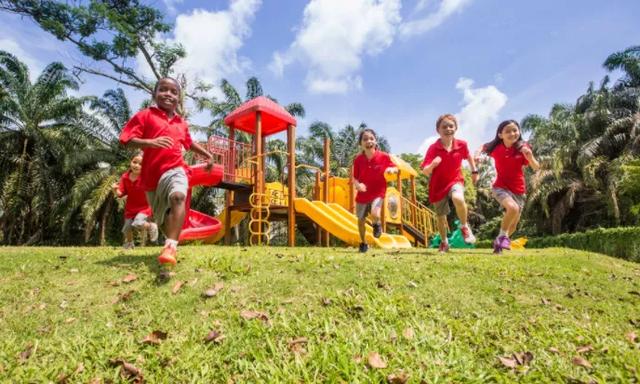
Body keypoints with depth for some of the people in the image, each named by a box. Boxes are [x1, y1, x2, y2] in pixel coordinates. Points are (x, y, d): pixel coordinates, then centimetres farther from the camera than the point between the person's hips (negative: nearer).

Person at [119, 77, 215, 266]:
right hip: (152, 174, -1)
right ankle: (171, 242, 42)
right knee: (162, 216, 14)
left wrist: (208, 154, 27)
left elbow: (189, 143, 35)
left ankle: (171, 247, -42)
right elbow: (127, 140, -8)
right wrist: (151, 142, -24)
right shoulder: (145, 115, 2)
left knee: (178, 196, -33)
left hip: (175, 169, 1)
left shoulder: (181, 123, 17)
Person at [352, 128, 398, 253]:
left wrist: (392, 169, -21)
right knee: (361, 220, 11)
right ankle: (363, 243, 35)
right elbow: (355, 178, -2)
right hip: (362, 194, 2)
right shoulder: (358, 159, -8)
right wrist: (357, 185, -24)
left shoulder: (384, 156, -10)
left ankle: (376, 224, 12)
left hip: (378, 192, -2)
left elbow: (394, 168, 3)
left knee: (375, 214, -27)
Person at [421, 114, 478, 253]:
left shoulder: (462, 144, -8)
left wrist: (474, 171, 20)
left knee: (458, 199, -35)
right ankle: (444, 242, 39)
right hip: (438, 185, 0)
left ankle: (464, 226, -8)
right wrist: (432, 165, -39)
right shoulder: (433, 148, -17)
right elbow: (425, 172, -20)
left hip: (455, 181, 0)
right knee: (441, 217, 13)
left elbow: (468, 156, 17)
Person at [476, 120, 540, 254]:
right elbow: (484, 147, 13)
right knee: (513, 208, -33)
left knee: (513, 225, 12)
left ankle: (499, 242, 38)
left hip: (518, 190, 3)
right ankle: (502, 235, -11)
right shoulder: (495, 147, -9)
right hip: (500, 187, -3)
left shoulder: (522, 148, -9)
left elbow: (536, 168, -8)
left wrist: (530, 156, -27)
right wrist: (478, 154, -8)